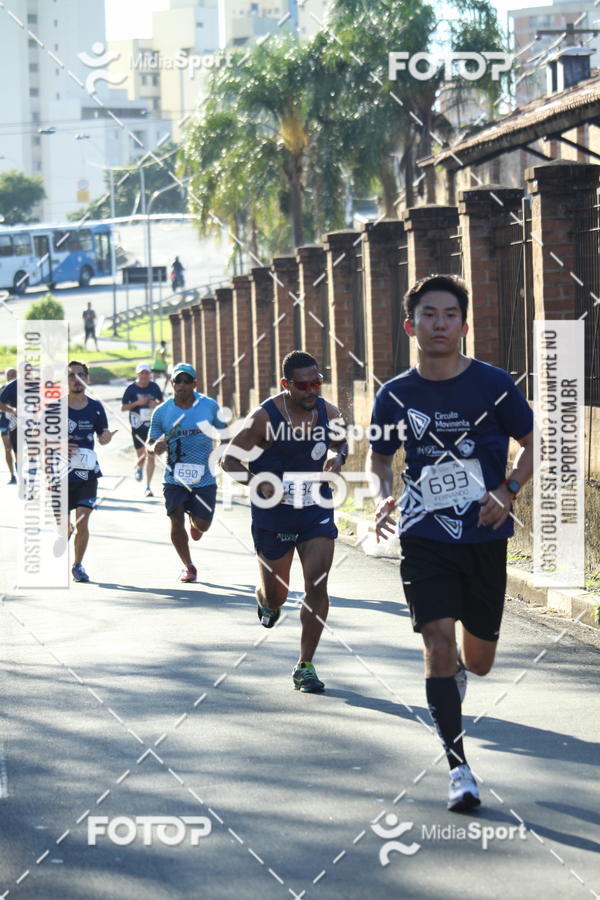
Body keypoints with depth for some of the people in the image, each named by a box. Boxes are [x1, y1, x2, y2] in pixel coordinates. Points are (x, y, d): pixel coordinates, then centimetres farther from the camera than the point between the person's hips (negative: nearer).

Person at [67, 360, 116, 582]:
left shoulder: (95, 407, 2)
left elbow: (103, 438, 10)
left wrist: (107, 437, -13)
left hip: (86, 472, 1)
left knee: (82, 523, -10)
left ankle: (78, 565, 8)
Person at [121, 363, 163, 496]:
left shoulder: (154, 387, 2)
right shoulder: (131, 388, -4)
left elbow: (162, 402, 16)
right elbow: (123, 408, -2)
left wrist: (156, 404, -7)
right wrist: (137, 402, -15)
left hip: (152, 425, 1)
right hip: (137, 426, -1)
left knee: (151, 456, -7)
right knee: (141, 454, 7)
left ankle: (148, 487, -2)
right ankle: (138, 467, 46)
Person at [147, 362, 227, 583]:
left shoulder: (209, 406, -2)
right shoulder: (161, 412, -2)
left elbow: (223, 429, 14)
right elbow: (150, 445, 3)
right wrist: (155, 447, -20)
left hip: (204, 478, 0)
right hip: (174, 478, 0)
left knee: (202, 524, 1)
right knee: (176, 521, -9)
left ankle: (195, 523, 42)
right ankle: (188, 566, 13)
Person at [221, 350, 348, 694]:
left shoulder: (329, 413, -4)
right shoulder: (264, 417, -16)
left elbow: (340, 442, 17)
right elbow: (230, 459, -9)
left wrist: (338, 456, -8)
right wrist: (259, 483, -27)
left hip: (317, 513, 2)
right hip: (273, 515, -2)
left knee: (317, 585, -11)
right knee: (276, 595, 10)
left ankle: (305, 666, 0)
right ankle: (267, 602, 51)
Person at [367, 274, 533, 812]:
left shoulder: (494, 385, -6)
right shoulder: (396, 395, -1)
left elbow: (533, 444, 4)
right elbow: (379, 457, 13)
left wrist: (507, 491, -12)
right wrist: (383, 498, -7)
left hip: (484, 537, 0)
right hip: (424, 539, 0)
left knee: (479, 661, 9)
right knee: (438, 641, -14)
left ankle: (456, 668, 49)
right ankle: (459, 768, -5)